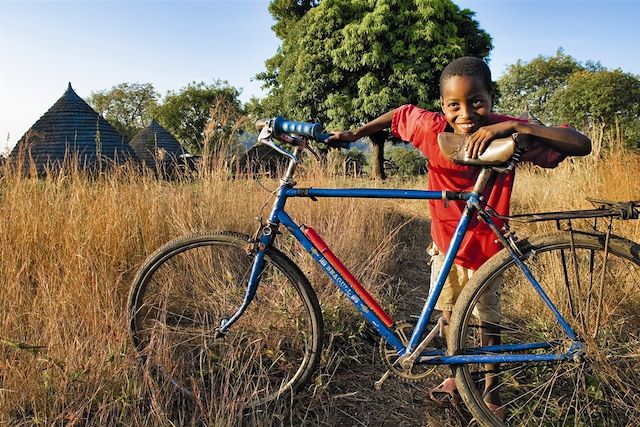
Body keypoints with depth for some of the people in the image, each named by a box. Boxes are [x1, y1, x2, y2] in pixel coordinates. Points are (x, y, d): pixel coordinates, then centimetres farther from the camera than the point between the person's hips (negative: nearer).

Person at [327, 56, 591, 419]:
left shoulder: (508, 134, -26)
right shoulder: (433, 130, -22)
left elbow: (582, 144, -32)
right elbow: (402, 113, -1)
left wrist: (514, 126, -42)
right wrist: (355, 134, -3)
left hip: (485, 246, -2)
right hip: (445, 241, 3)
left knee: (487, 321, 13)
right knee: (449, 314, 19)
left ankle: (491, 389, 38)